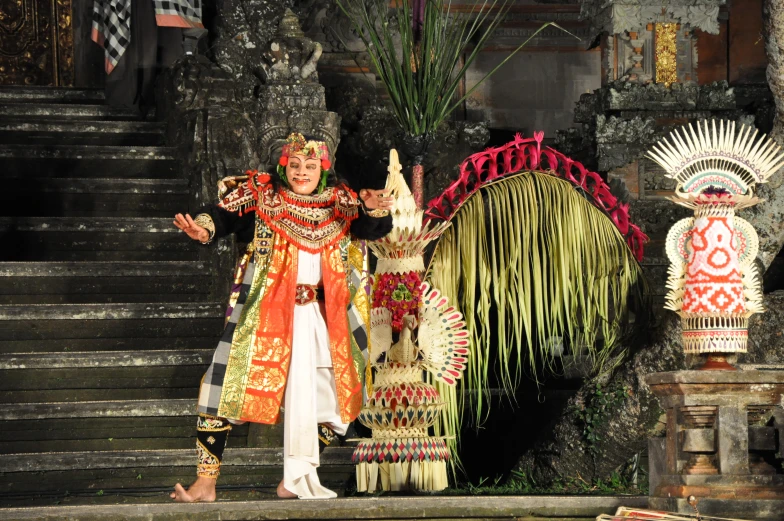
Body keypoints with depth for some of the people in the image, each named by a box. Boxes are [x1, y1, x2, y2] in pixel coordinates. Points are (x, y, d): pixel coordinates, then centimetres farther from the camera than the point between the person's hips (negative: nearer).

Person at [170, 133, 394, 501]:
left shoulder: (340, 203, 7)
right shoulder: (263, 195, 0)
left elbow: (376, 229, -3)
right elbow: (224, 214, -9)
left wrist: (375, 210, -26)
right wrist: (203, 228, -32)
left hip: (317, 315, 3)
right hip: (263, 309, -3)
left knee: (307, 395, 6)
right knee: (226, 383, -8)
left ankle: (295, 481, 21)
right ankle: (205, 482, -5)